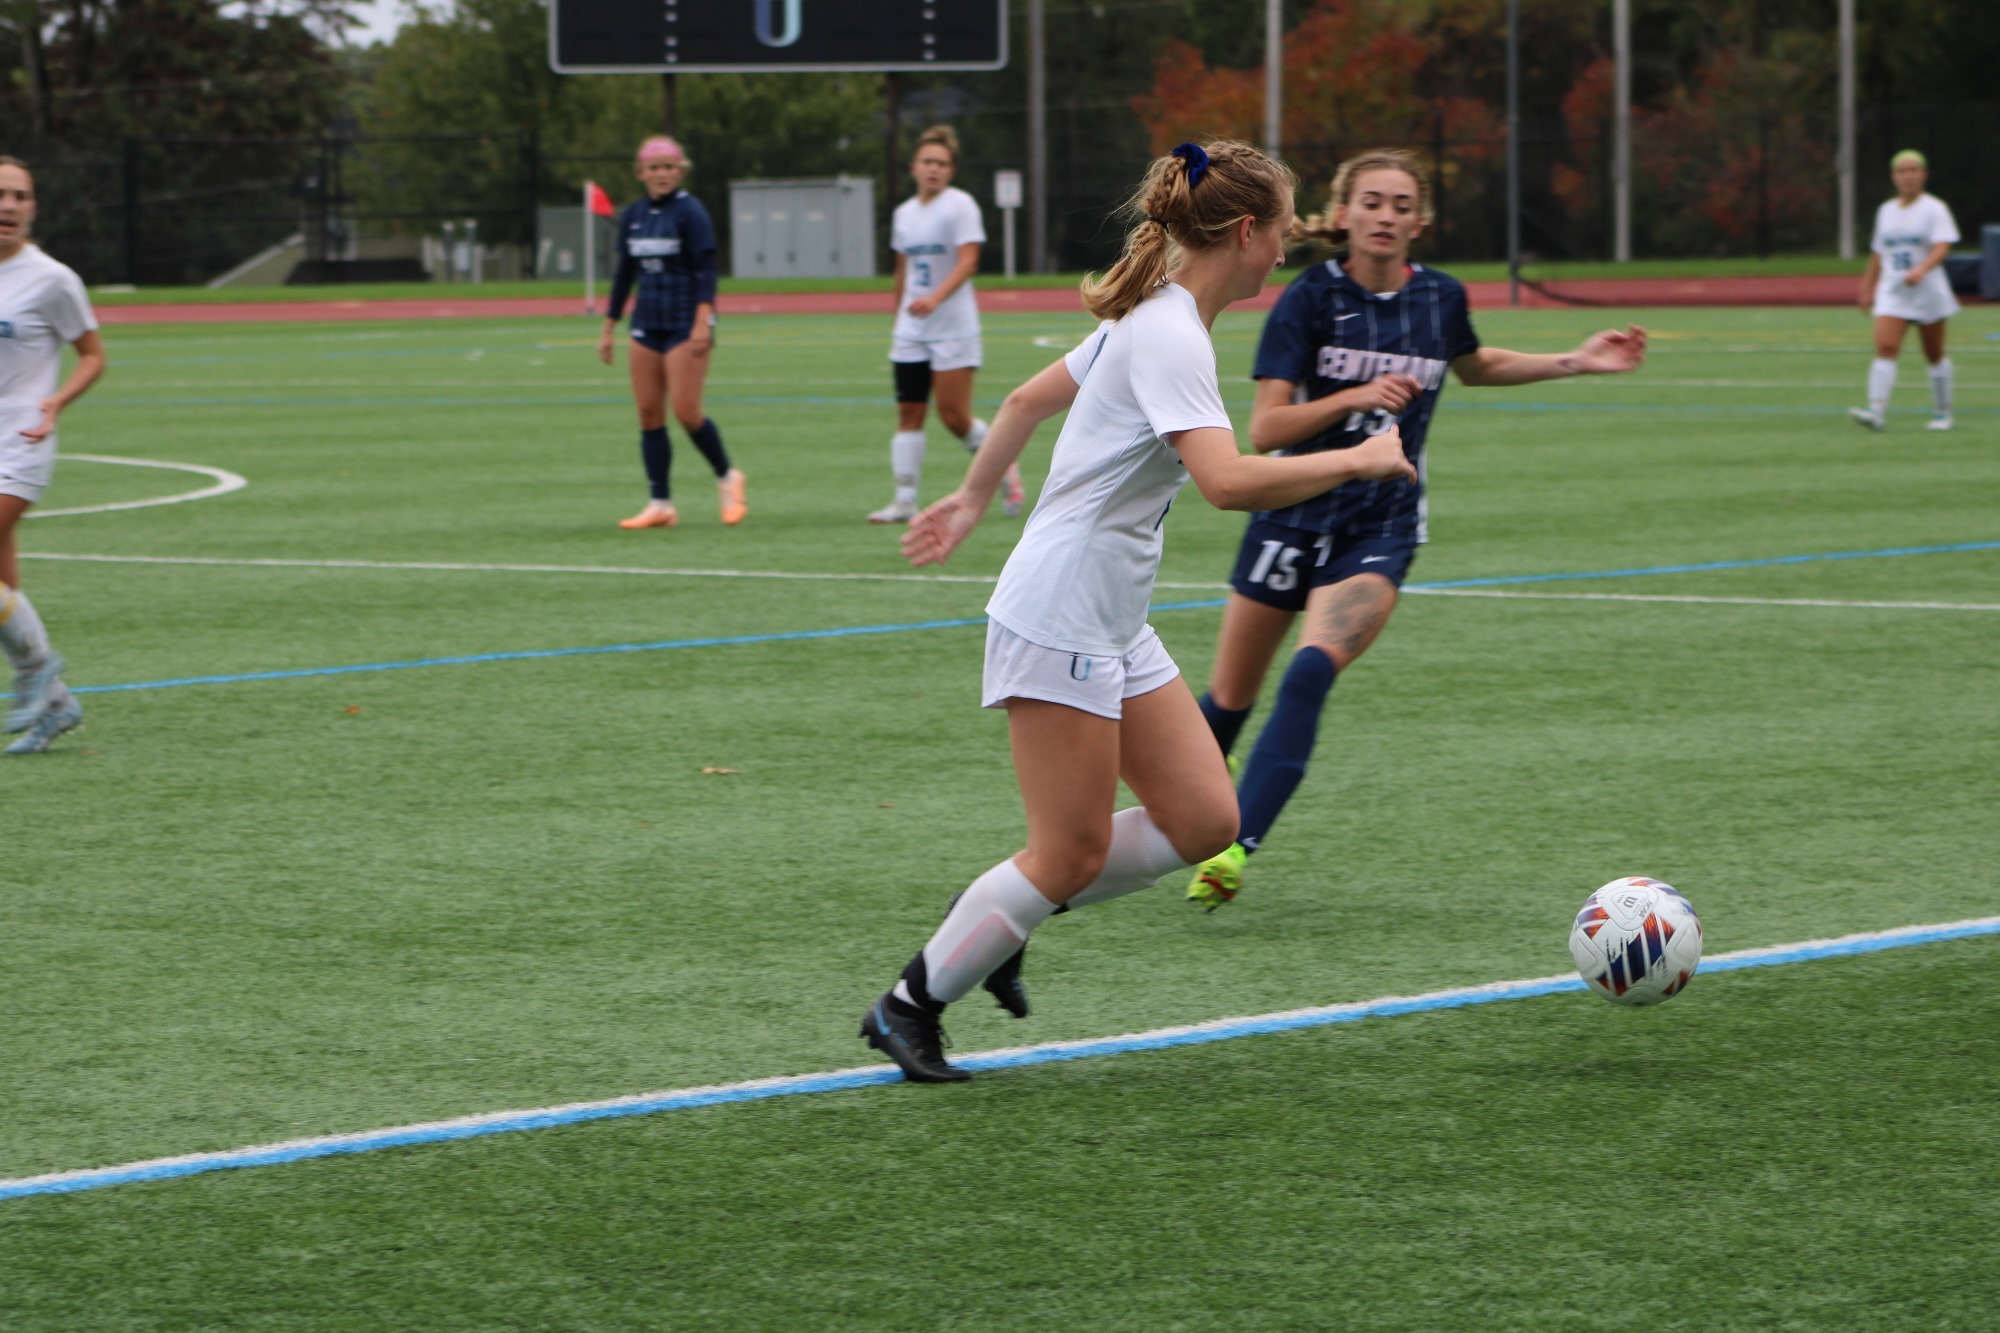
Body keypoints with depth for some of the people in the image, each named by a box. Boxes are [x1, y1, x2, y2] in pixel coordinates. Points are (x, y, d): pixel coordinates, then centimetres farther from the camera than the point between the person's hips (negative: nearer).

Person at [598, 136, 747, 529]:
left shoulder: (689, 212, -8)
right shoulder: (632, 216, 10)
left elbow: (706, 270, -14)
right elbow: (624, 274, 18)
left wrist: (703, 321, -24)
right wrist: (609, 328, 17)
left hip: (686, 326, -6)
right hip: (647, 326, 6)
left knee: (686, 411, -11)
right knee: (649, 412, 1)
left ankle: (726, 478, 12)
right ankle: (660, 504, 5)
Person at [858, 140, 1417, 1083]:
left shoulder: (1151, 320, 11)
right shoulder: (1171, 339, -19)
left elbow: (1026, 400, 23)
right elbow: (1228, 481, -32)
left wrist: (973, 500, 33)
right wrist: (1354, 461, -22)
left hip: (1115, 629, 10)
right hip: (1060, 622, -10)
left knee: (1202, 822, 5)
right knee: (1073, 854, -3)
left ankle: (994, 919, 17)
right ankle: (911, 1003, 11)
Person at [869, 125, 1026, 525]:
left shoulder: (960, 205, -7)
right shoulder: (904, 213, 12)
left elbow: (968, 261, -18)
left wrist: (935, 298, -32)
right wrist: (898, 319, 23)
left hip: (953, 328, -6)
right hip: (910, 333, 6)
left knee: (954, 416, -8)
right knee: (908, 413, 0)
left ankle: (1005, 468, 15)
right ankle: (905, 499, 2)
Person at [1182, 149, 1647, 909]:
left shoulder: (1440, 299, 0)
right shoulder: (1312, 297, -10)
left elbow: (1473, 366, 25)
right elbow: (1264, 430, -15)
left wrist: (1575, 363, 17)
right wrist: (1351, 397, -28)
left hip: (1381, 527, 0)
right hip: (1293, 515, 0)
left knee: (1313, 669, -26)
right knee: (1230, 700, 8)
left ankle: (1235, 849, -29)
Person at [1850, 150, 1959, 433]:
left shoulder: (1934, 208, -4)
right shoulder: (1886, 211, 11)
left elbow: (1942, 247, -17)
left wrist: (1921, 269, -34)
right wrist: (1868, 287, 20)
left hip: (1929, 292, -3)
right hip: (1892, 293, 3)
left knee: (1935, 355, 8)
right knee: (1885, 348, -16)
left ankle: (1942, 413, 23)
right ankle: (1877, 412, -27)